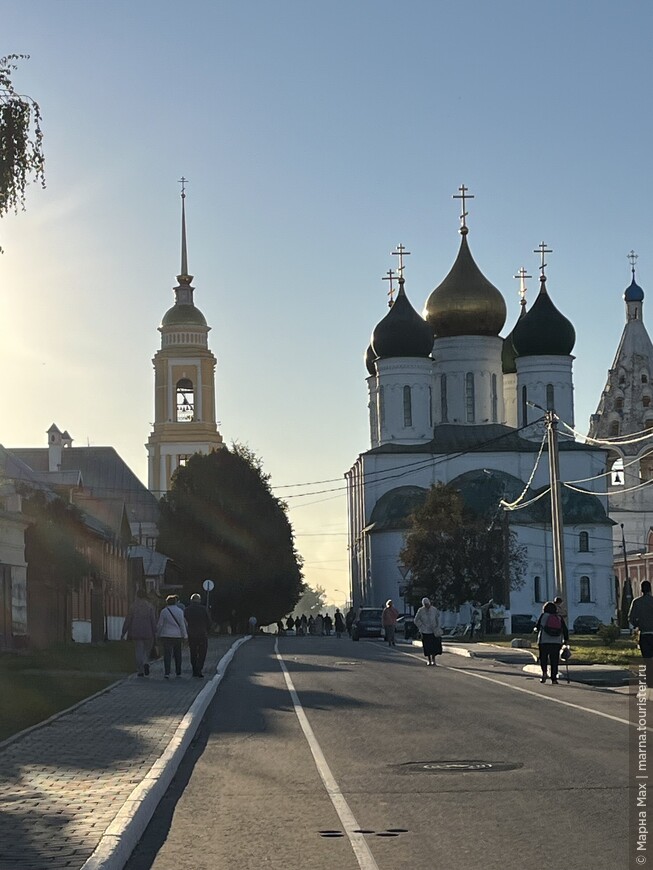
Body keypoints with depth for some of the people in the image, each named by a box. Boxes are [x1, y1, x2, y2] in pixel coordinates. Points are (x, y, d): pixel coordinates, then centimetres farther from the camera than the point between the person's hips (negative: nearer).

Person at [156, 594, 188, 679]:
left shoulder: (164, 611, -4)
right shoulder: (179, 611, 1)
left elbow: (160, 624, -2)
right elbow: (182, 624, 0)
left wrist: (158, 634, 11)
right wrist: (184, 635, 4)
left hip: (167, 635, -2)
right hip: (177, 635, 2)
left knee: (167, 654, -5)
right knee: (177, 654, 13)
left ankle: (167, 672, -18)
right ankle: (178, 672, 19)